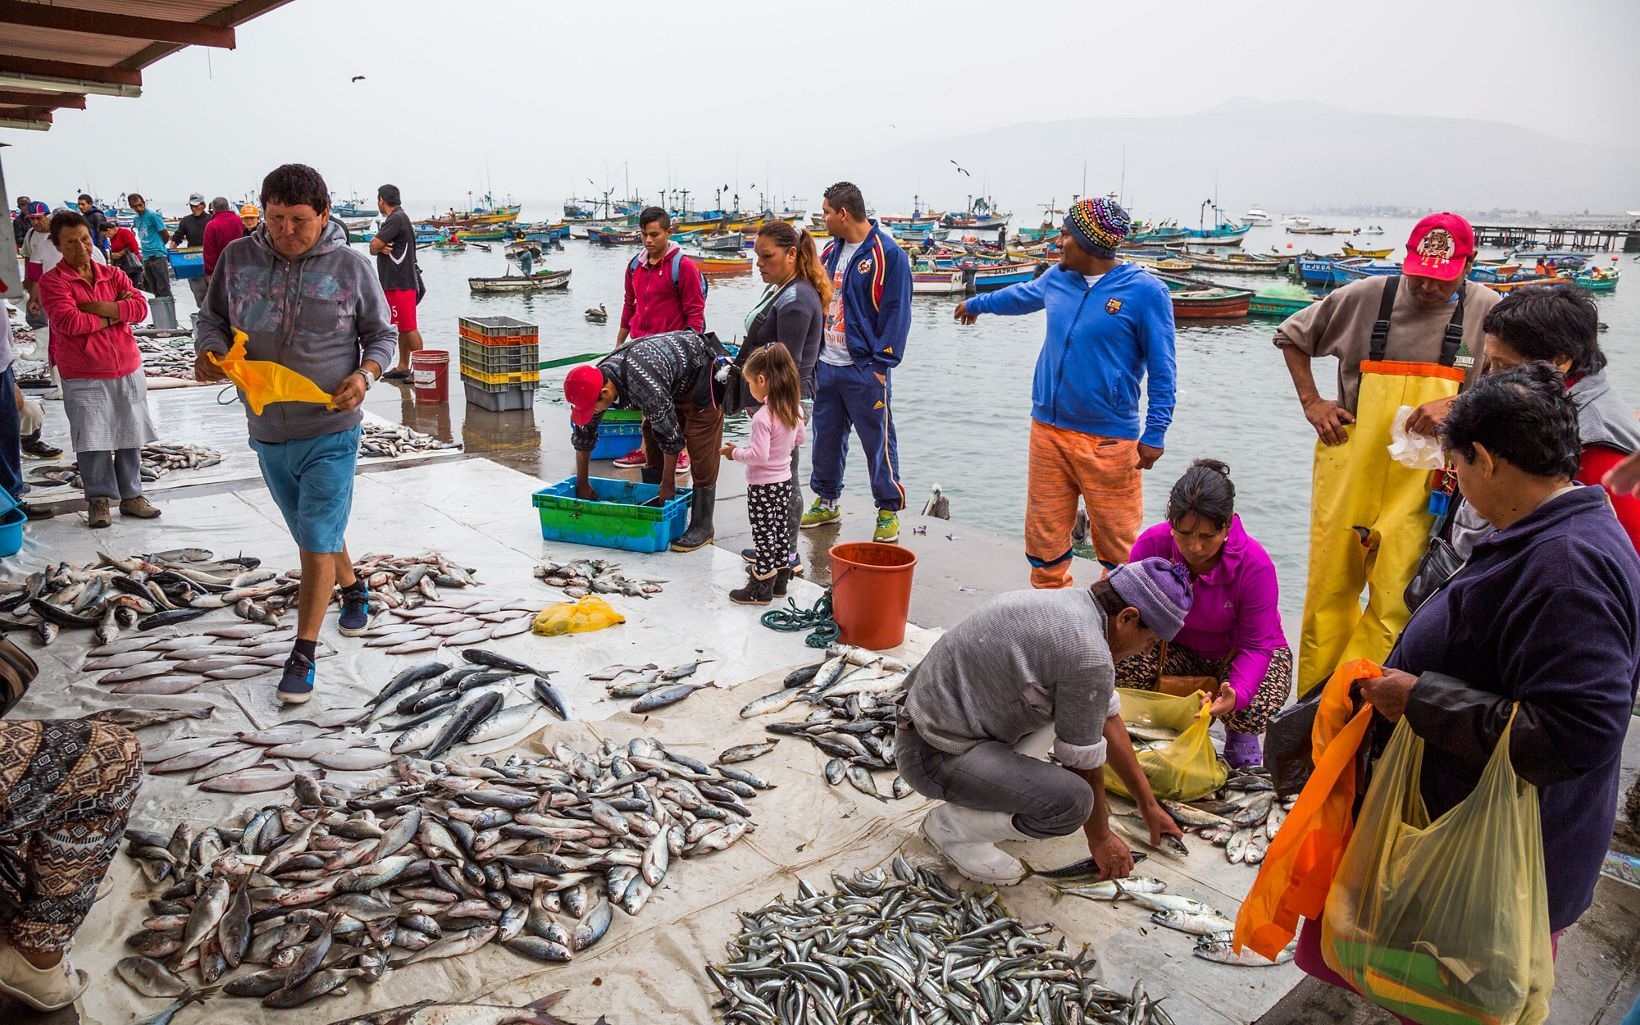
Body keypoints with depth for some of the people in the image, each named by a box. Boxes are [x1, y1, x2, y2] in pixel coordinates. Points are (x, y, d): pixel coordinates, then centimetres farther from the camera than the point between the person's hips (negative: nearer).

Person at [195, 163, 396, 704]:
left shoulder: (351, 266, -7)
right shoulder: (237, 259, 0)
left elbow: (381, 335, 3)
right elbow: (213, 317, 13)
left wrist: (365, 375, -17)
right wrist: (210, 351, -10)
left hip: (330, 432, -4)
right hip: (267, 432, 4)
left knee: (318, 543, -5)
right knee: (314, 534, 21)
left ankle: (303, 654, 6)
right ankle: (353, 591, 48)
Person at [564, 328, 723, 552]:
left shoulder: (644, 387, -41)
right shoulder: (595, 381, -17)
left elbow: (671, 436, -29)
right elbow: (583, 433, -3)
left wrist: (668, 483, -16)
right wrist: (581, 483, 4)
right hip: (672, 384, 8)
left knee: (702, 456, -11)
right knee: (652, 446, 6)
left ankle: (702, 526, -5)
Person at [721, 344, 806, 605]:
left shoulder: (763, 417, -25)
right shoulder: (794, 408, 0)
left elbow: (758, 456, -26)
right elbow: (798, 439, 13)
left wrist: (736, 452, -11)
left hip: (763, 487, -8)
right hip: (785, 481, 8)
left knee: (764, 536, 2)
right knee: (781, 530, 17)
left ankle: (760, 588, 11)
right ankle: (780, 579, 29)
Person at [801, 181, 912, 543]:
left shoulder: (888, 254, -10)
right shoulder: (830, 251, 12)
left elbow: (896, 313, -12)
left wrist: (881, 364, -15)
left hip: (865, 368, -7)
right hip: (827, 365, 7)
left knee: (878, 442, 1)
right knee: (826, 438, 14)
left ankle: (889, 511, 13)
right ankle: (826, 502, 29)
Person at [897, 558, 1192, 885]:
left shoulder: (1073, 603, 6)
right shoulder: (1089, 656, -24)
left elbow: (1107, 719, 16)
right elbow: (1084, 763, -11)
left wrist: (1149, 806, 23)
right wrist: (1100, 839, 7)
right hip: (934, 755, -10)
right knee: (1072, 800, -25)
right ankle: (951, 826, -2)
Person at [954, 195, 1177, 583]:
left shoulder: (1145, 290, -8)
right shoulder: (1058, 278, 10)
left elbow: (1162, 370, -6)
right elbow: (1021, 295, 33)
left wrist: (1155, 433, -10)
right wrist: (976, 304, 49)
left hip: (1108, 439, -5)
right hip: (1048, 428, 6)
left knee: (1118, 544, -3)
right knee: (1044, 536, 9)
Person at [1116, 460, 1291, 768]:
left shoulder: (1255, 564, -28)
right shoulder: (1152, 544, -23)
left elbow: (1257, 645, -25)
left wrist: (1237, 694, -45)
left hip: (1239, 653, -2)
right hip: (1179, 648, 2)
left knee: (1251, 710, -36)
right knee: (1119, 663, -31)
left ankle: (1239, 738, 8)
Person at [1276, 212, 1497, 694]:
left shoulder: (1487, 311, -2)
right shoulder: (1365, 297, 1)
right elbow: (1292, 336, 15)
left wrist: (1456, 405, -16)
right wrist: (1311, 402, 5)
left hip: (1421, 481, -1)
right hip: (1348, 469, 2)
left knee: (1394, 598, -5)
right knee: (1329, 589, 7)